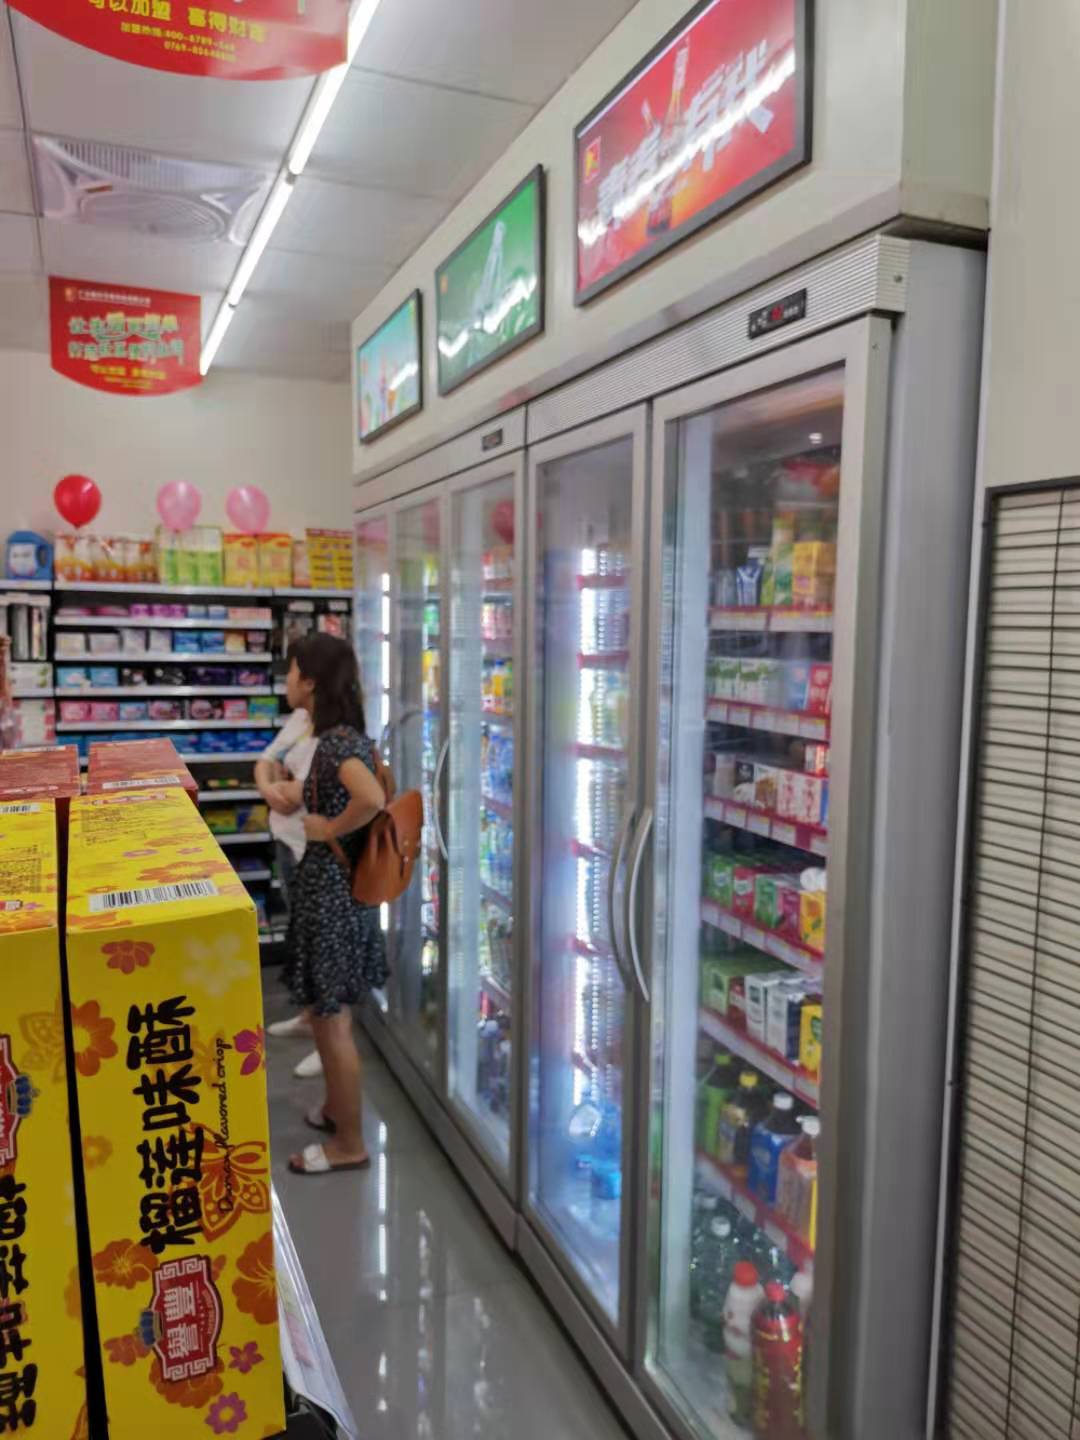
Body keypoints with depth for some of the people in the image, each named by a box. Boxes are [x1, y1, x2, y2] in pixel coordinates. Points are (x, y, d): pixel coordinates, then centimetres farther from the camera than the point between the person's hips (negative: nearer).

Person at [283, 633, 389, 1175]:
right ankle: (336, 1108, 40)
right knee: (327, 1013, 23)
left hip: (332, 893, -10)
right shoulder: (330, 736, 8)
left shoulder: (337, 742, -22)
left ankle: (349, 1143, 19)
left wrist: (328, 828, -25)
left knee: (332, 1020, 4)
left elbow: (371, 799, -40)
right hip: (326, 887, 10)